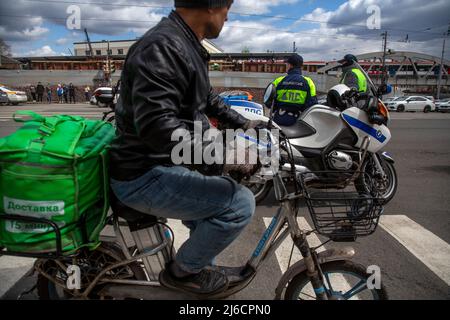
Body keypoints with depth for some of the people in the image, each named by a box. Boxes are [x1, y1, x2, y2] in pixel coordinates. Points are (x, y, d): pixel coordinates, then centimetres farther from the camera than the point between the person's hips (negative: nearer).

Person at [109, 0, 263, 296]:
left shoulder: (186, 45, 11)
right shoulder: (162, 47, -22)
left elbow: (208, 98, 24)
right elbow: (156, 125, -34)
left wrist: (244, 123, 23)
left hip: (165, 162, 11)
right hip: (145, 177, -11)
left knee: (223, 186, 24)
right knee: (240, 202, -16)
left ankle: (202, 264, 34)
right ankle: (181, 271, 7)